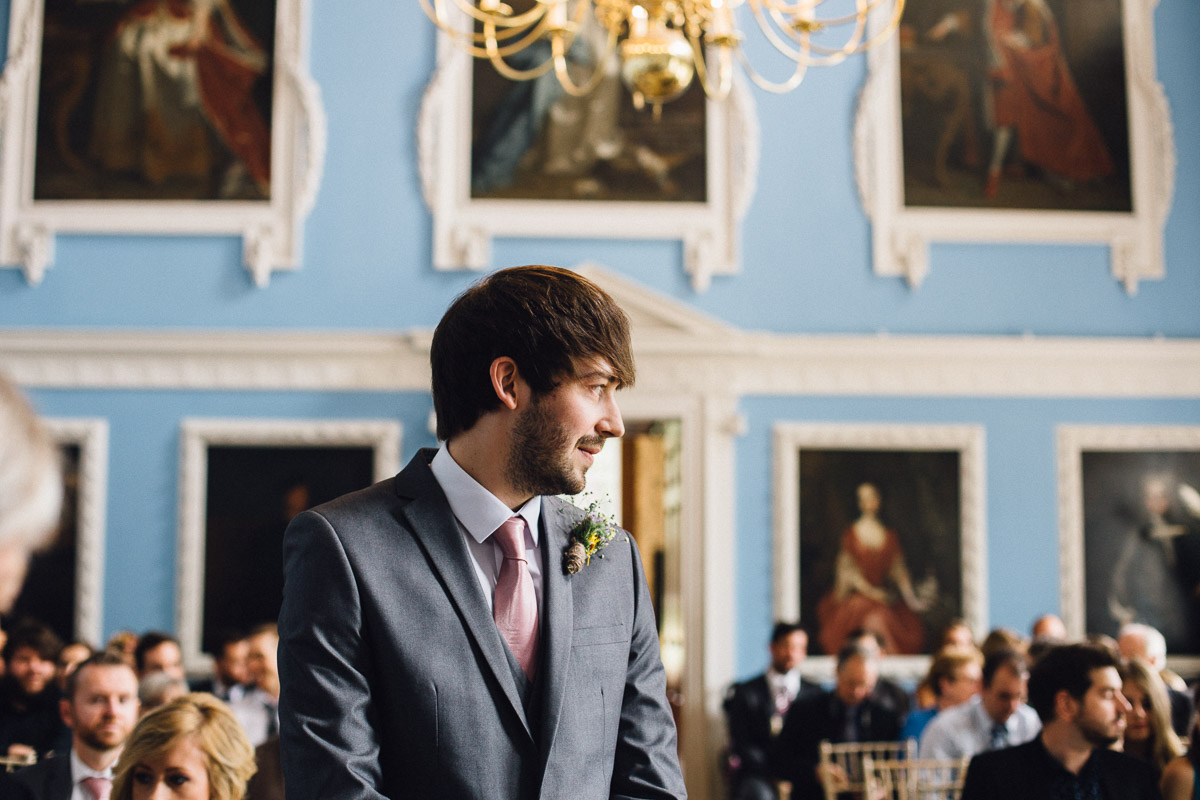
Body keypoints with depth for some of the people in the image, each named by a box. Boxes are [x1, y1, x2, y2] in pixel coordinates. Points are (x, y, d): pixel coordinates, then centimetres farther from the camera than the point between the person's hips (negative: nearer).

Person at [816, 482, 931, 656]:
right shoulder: (851, 534, 3)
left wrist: (911, 599, -1)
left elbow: (898, 569, 10)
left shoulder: (889, 535, 12)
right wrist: (870, 591, -13)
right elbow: (847, 568, -2)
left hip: (883, 594, 3)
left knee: (913, 624, -19)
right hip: (855, 594, -3)